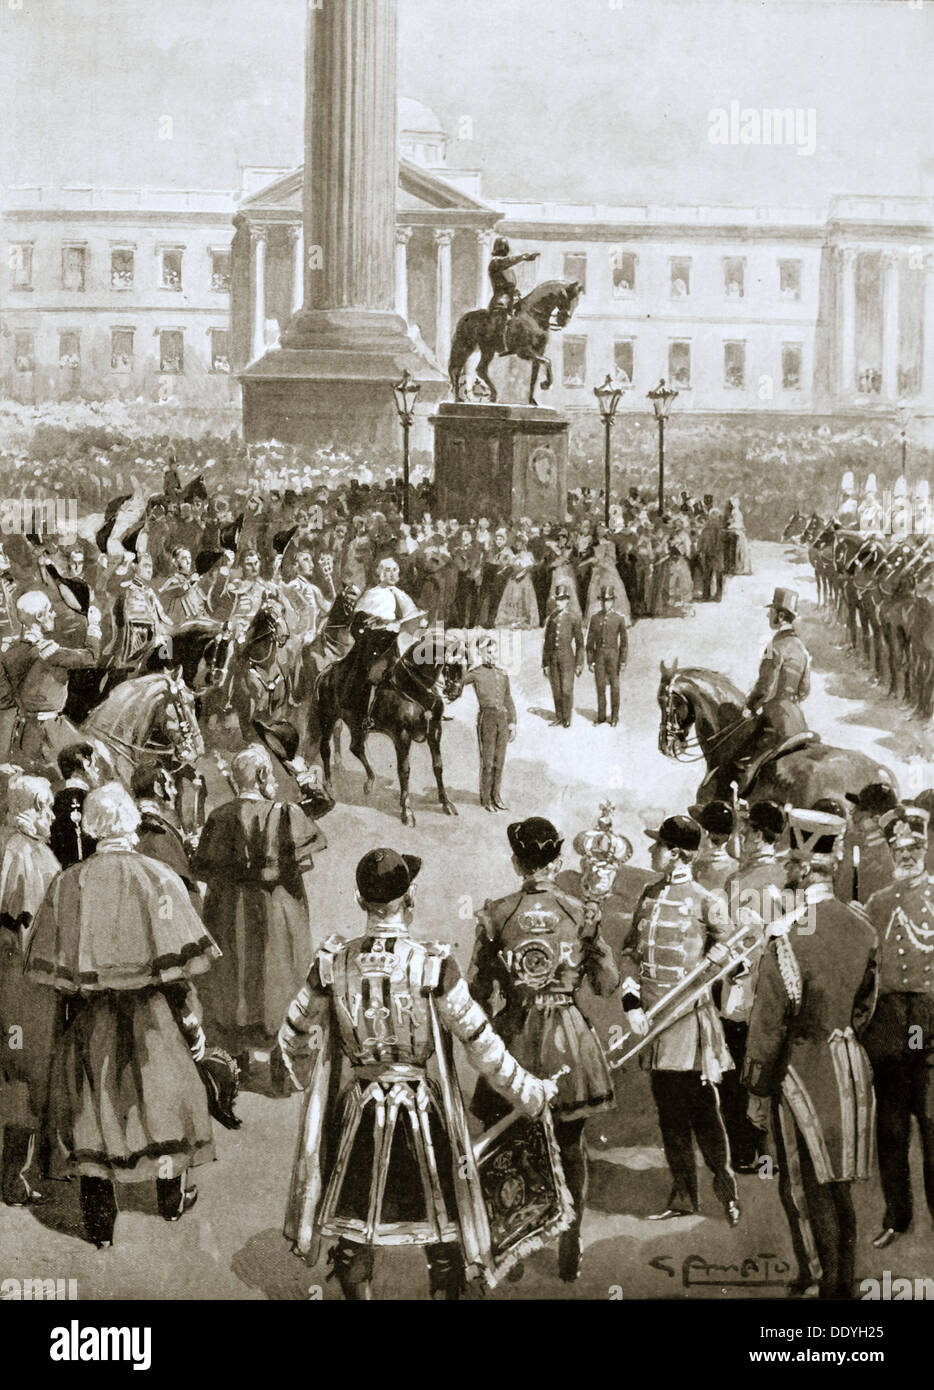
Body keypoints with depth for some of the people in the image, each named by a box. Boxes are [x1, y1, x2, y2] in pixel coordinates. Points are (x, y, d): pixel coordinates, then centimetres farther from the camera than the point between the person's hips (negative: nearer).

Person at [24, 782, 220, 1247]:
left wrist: (66, 1011, 10)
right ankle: (172, 1200, 33)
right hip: (149, 1017, -1)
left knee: (90, 1108, 9)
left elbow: (49, 967, -2)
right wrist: (193, 1021, -2)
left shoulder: (66, 884, -6)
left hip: (87, 1017, 1)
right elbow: (179, 963, -10)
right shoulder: (157, 878, -11)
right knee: (163, 1098, 18)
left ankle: (99, 1225, 13)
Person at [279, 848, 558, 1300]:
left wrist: (314, 1084, 26)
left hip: (357, 1114, 2)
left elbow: (292, 1037, 6)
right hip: (421, 1114, -2)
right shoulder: (433, 965, -15)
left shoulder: (332, 964, -7)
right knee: (444, 1240, 15)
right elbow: (482, 1045, -11)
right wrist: (530, 1094, 2)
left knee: (353, 1238, 17)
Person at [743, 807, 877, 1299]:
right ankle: (843, 1280, 26)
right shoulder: (861, 926, 0)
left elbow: (770, 1017, -16)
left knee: (808, 1187, 6)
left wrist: (756, 1080, -4)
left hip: (804, 1070, -7)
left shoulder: (789, 936, -21)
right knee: (839, 1185, 17)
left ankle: (823, 1280, 14)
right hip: (851, 1066, 7)